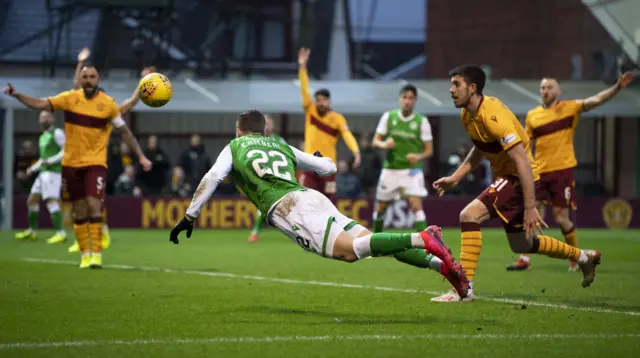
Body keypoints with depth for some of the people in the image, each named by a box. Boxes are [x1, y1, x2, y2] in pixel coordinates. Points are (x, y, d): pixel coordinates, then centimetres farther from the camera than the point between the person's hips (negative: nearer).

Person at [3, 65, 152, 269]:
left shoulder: (108, 104, -4)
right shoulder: (69, 98, -1)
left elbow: (124, 132, 3)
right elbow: (40, 104, -3)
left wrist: (141, 156, 1)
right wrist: (16, 95, -16)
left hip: (95, 163, -2)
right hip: (71, 164, 2)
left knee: (94, 206, -17)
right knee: (79, 212, 7)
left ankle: (96, 254, -12)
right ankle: (85, 255, 16)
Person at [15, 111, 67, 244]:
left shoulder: (57, 133, -6)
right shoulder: (43, 137, 21)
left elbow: (67, 151, -15)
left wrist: (50, 161, -21)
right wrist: (33, 168, 15)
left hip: (53, 172, -9)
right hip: (43, 173, 9)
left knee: (51, 201, -19)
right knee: (32, 200, 10)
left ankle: (61, 233, -23)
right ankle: (31, 231, 21)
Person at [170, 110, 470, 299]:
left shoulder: (235, 147, 22)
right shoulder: (282, 146, 33)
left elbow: (211, 179, 6)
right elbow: (329, 168, 34)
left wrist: (189, 217, 10)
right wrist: (321, 160, 58)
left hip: (286, 207, -6)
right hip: (313, 197, 6)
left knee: (348, 250, -24)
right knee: (369, 242, -1)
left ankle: (421, 240, -44)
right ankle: (437, 262, -22)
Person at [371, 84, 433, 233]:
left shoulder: (422, 121, -4)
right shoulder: (389, 116, 1)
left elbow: (429, 150, -1)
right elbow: (375, 141, 3)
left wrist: (418, 157, -23)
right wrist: (384, 144, -20)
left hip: (412, 170, -2)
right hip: (390, 169, 2)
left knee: (416, 206, -20)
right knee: (380, 209, 11)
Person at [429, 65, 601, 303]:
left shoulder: (492, 116, -26)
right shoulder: (467, 115, 2)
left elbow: (523, 161, -28)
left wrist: (530, 207, -30)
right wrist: (454, 178, 10)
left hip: (518, 177, -10)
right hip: (504, 176, 10)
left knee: (469, 215, -24)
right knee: (521, 245, 19)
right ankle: (584, 257, 38)